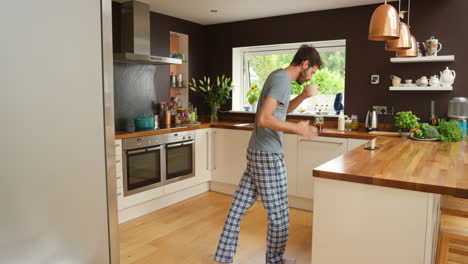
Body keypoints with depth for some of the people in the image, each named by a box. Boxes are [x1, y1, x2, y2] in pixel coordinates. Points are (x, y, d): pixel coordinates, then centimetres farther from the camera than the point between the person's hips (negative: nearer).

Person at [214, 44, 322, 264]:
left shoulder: (277, 76, 15)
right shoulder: (283, 80, -15)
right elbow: (263, 119, -25)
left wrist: (303, 96, 14)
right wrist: (298, 129, -20)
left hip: (256, 152, 10)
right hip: (269, 156, -10)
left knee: (238, 207, 13)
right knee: (279, 216, 5)